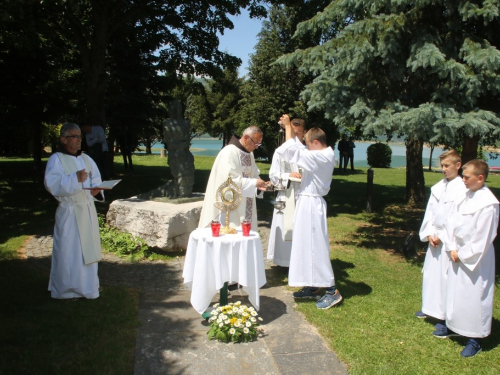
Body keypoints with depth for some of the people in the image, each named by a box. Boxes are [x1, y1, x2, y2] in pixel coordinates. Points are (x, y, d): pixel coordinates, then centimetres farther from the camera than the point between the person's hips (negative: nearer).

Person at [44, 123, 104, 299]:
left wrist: (96, 189, -11)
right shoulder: (56, 159, -5)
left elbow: (96, 179, 10)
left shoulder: (86, 159, 12)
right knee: (68, 250, -2)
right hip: (69, 212, -5)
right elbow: (51, 183, -17)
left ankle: (86, 285, 25)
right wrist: (75, 178, -26)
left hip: (88, 210, 6)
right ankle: (66, 289, 12)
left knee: (88, 248, 11)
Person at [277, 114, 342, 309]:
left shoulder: (321, 157, -20)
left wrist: (288, 127, -10)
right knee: (308, 245, 15)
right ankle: (312, 287, 25)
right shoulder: (325, 155, 9)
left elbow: (291, 150, -22)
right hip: (309, 202, 10)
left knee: (315, 247, -4)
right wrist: (289, 128, 14)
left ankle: (332, 291, 5)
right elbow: (299, 148, 20)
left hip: (311, 204, -10)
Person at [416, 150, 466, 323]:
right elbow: (430, 211, 8)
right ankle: (429, 308, 31)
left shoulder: (462, 189, -13)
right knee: (430, 272, 15)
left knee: (446, 276, -2)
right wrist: (429, 233, -2)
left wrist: (442, 236, -14)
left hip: (448, 241, -7)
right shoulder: (438, 187, 7)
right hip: (434, 238, 7)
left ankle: (445, 315, 10)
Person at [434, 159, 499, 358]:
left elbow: (482, 237, -19)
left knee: (474, 296, 3)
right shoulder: (466, 195, 3)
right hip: (459, 254, 8)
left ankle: (475, 339, 19)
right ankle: (453, 326, 37)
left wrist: (463, 254, -12)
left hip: (476, 258, -8)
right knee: (454, 291, 19)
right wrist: (453, 248, -1)